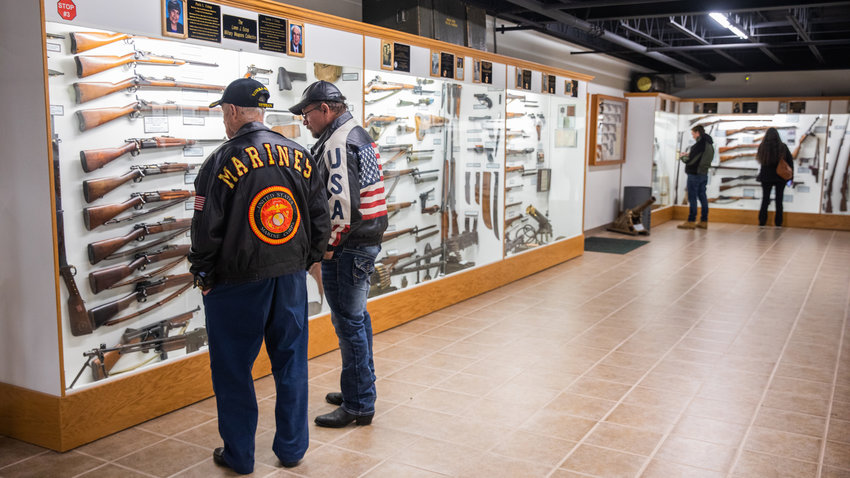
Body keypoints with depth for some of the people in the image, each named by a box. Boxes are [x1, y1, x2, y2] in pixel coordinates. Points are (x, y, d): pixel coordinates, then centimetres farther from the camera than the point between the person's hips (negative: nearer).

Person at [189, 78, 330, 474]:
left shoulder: (223, 161, -12)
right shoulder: (299, 156, 3)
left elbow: (207, 229, -11)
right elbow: (320, 220, 7)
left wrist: (202, 274, 4)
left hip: (237, 283, -4)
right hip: (290, 278, 5)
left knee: (233, 370, 9)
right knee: (291, 364, 14)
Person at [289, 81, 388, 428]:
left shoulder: (338, 143, -15)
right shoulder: (359, 135, 17)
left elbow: (342, 201, -24)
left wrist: (330, 244, -13)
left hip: (348, 246, -11)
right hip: (367, 240, 11)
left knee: (348, 322, -3)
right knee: (356, 317, 19)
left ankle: (358, 405, 6)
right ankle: (361, 389, 33)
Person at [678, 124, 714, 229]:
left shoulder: (700, 144, -18)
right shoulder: (709, 144, 11)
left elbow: (690, 160, -18)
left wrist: (683, 157, 2)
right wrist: (688, 155, 13)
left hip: (694, 174, -9)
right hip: (704, 174, 9)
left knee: (692, 197, -4)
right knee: (702, 197, 12)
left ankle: (691, 221, -1)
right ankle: (704, 221, 15)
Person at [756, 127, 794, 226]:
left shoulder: (762, 147, -11)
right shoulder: (782, 147, -9)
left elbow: (759, 160, 1)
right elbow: (790, 161, -2)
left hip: (766, 177, 0)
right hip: (781, 177, 0)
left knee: (765, 199, 9)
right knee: (779, 200, 8)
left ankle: (762, 222, 8)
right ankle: (778, 223, 10)